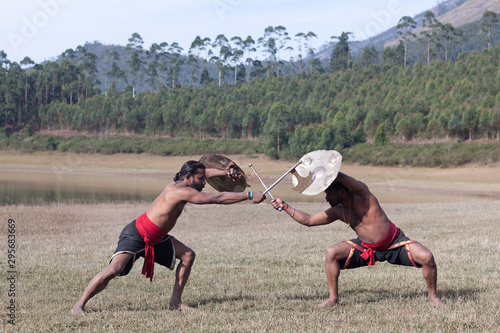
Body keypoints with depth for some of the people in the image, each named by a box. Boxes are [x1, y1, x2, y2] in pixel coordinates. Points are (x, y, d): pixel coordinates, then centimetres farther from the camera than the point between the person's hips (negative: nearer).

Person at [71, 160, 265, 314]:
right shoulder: (181, 192, -26)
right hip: (135, 236, -10)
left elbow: (203, 172, 22)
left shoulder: (180, 185, 0)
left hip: (155, 238, 10)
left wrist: (225, 172, 8)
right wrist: (249, 196, -23)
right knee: (114, 270, -25)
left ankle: (175, 302, 8)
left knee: (188, 255, 4)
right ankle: (79, 305, -13)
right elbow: (219, 198, -27)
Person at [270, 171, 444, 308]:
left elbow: (341, 178, -42)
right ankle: (333, 298, -3)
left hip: (395, 243, -5)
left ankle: (433, 296, 1)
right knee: (332, 252, -15)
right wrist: (285, 206, -4)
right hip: (366, 248, 5)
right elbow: (308, 220, 1)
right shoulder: (337, 212, -5)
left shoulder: (361, 193, -23)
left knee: (426, 257, -25)